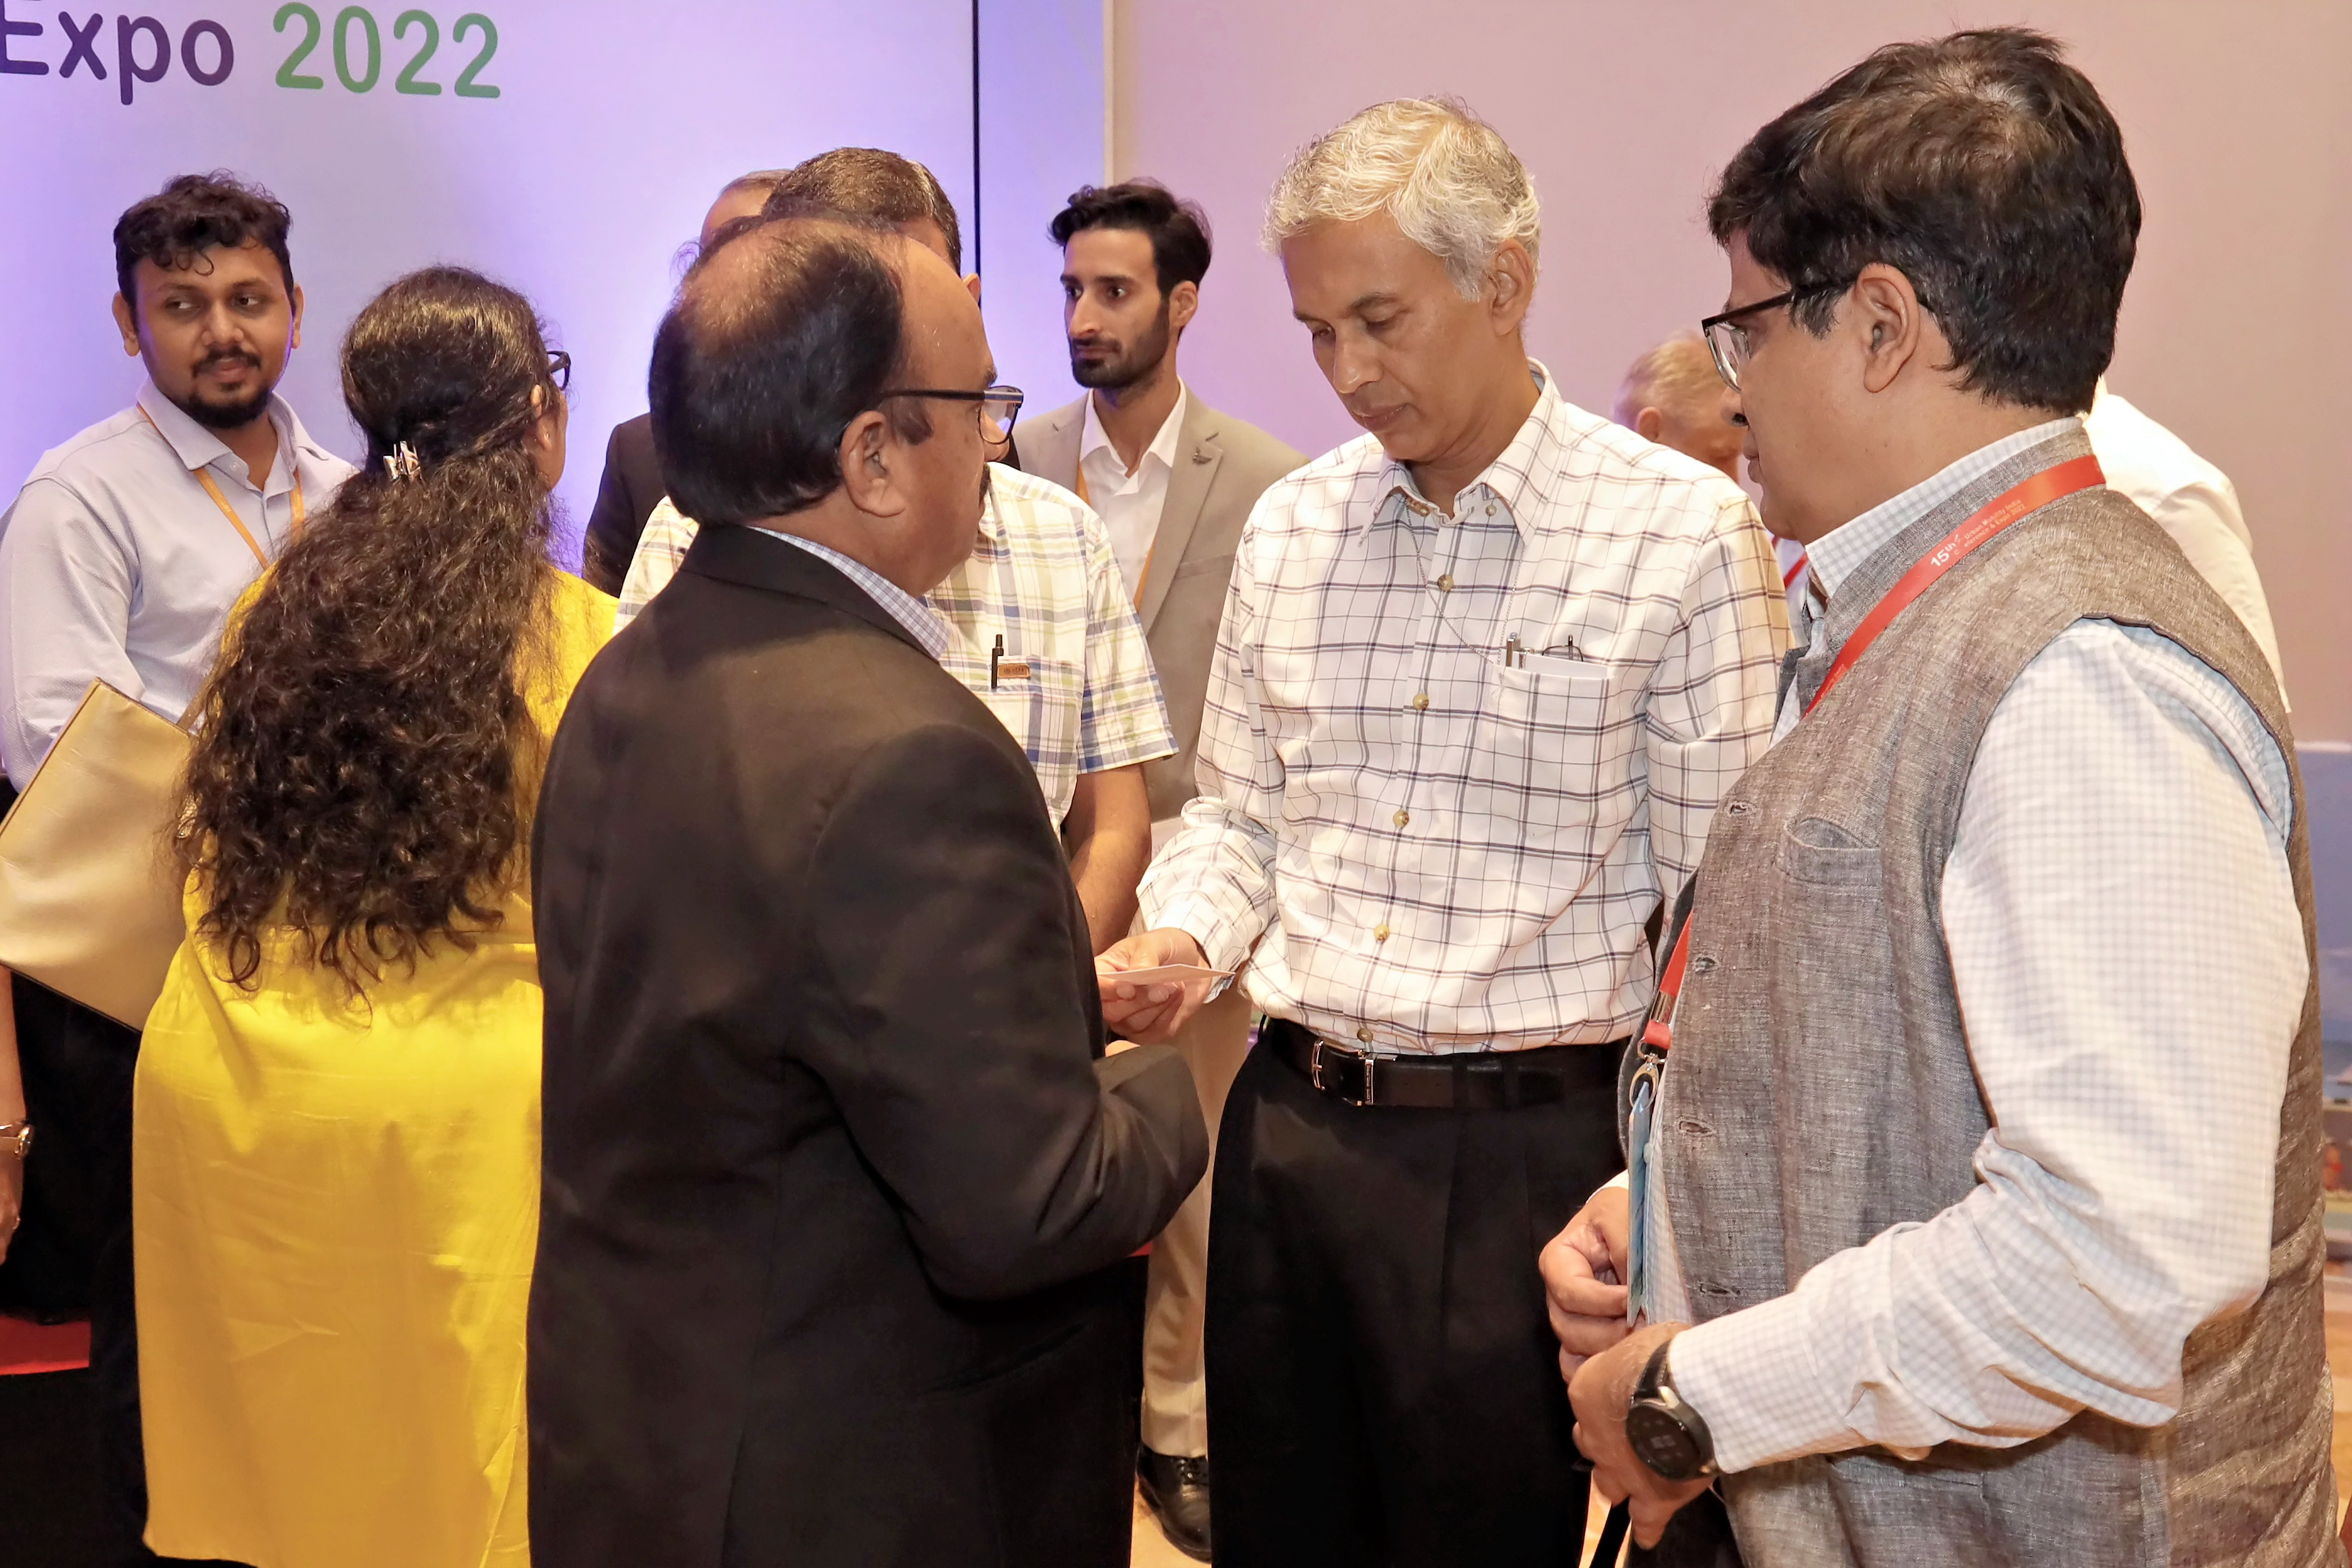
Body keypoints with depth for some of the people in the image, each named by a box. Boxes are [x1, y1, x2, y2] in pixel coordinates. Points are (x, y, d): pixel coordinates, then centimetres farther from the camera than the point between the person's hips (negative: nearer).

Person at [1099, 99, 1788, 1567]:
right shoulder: (1289, 528, 8)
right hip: (1287, 1126, 5)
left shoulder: (1684, 534, -8)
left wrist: (1658, 1195, -12)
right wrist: (1177, 944, -4)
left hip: (1524, 1151, -4)